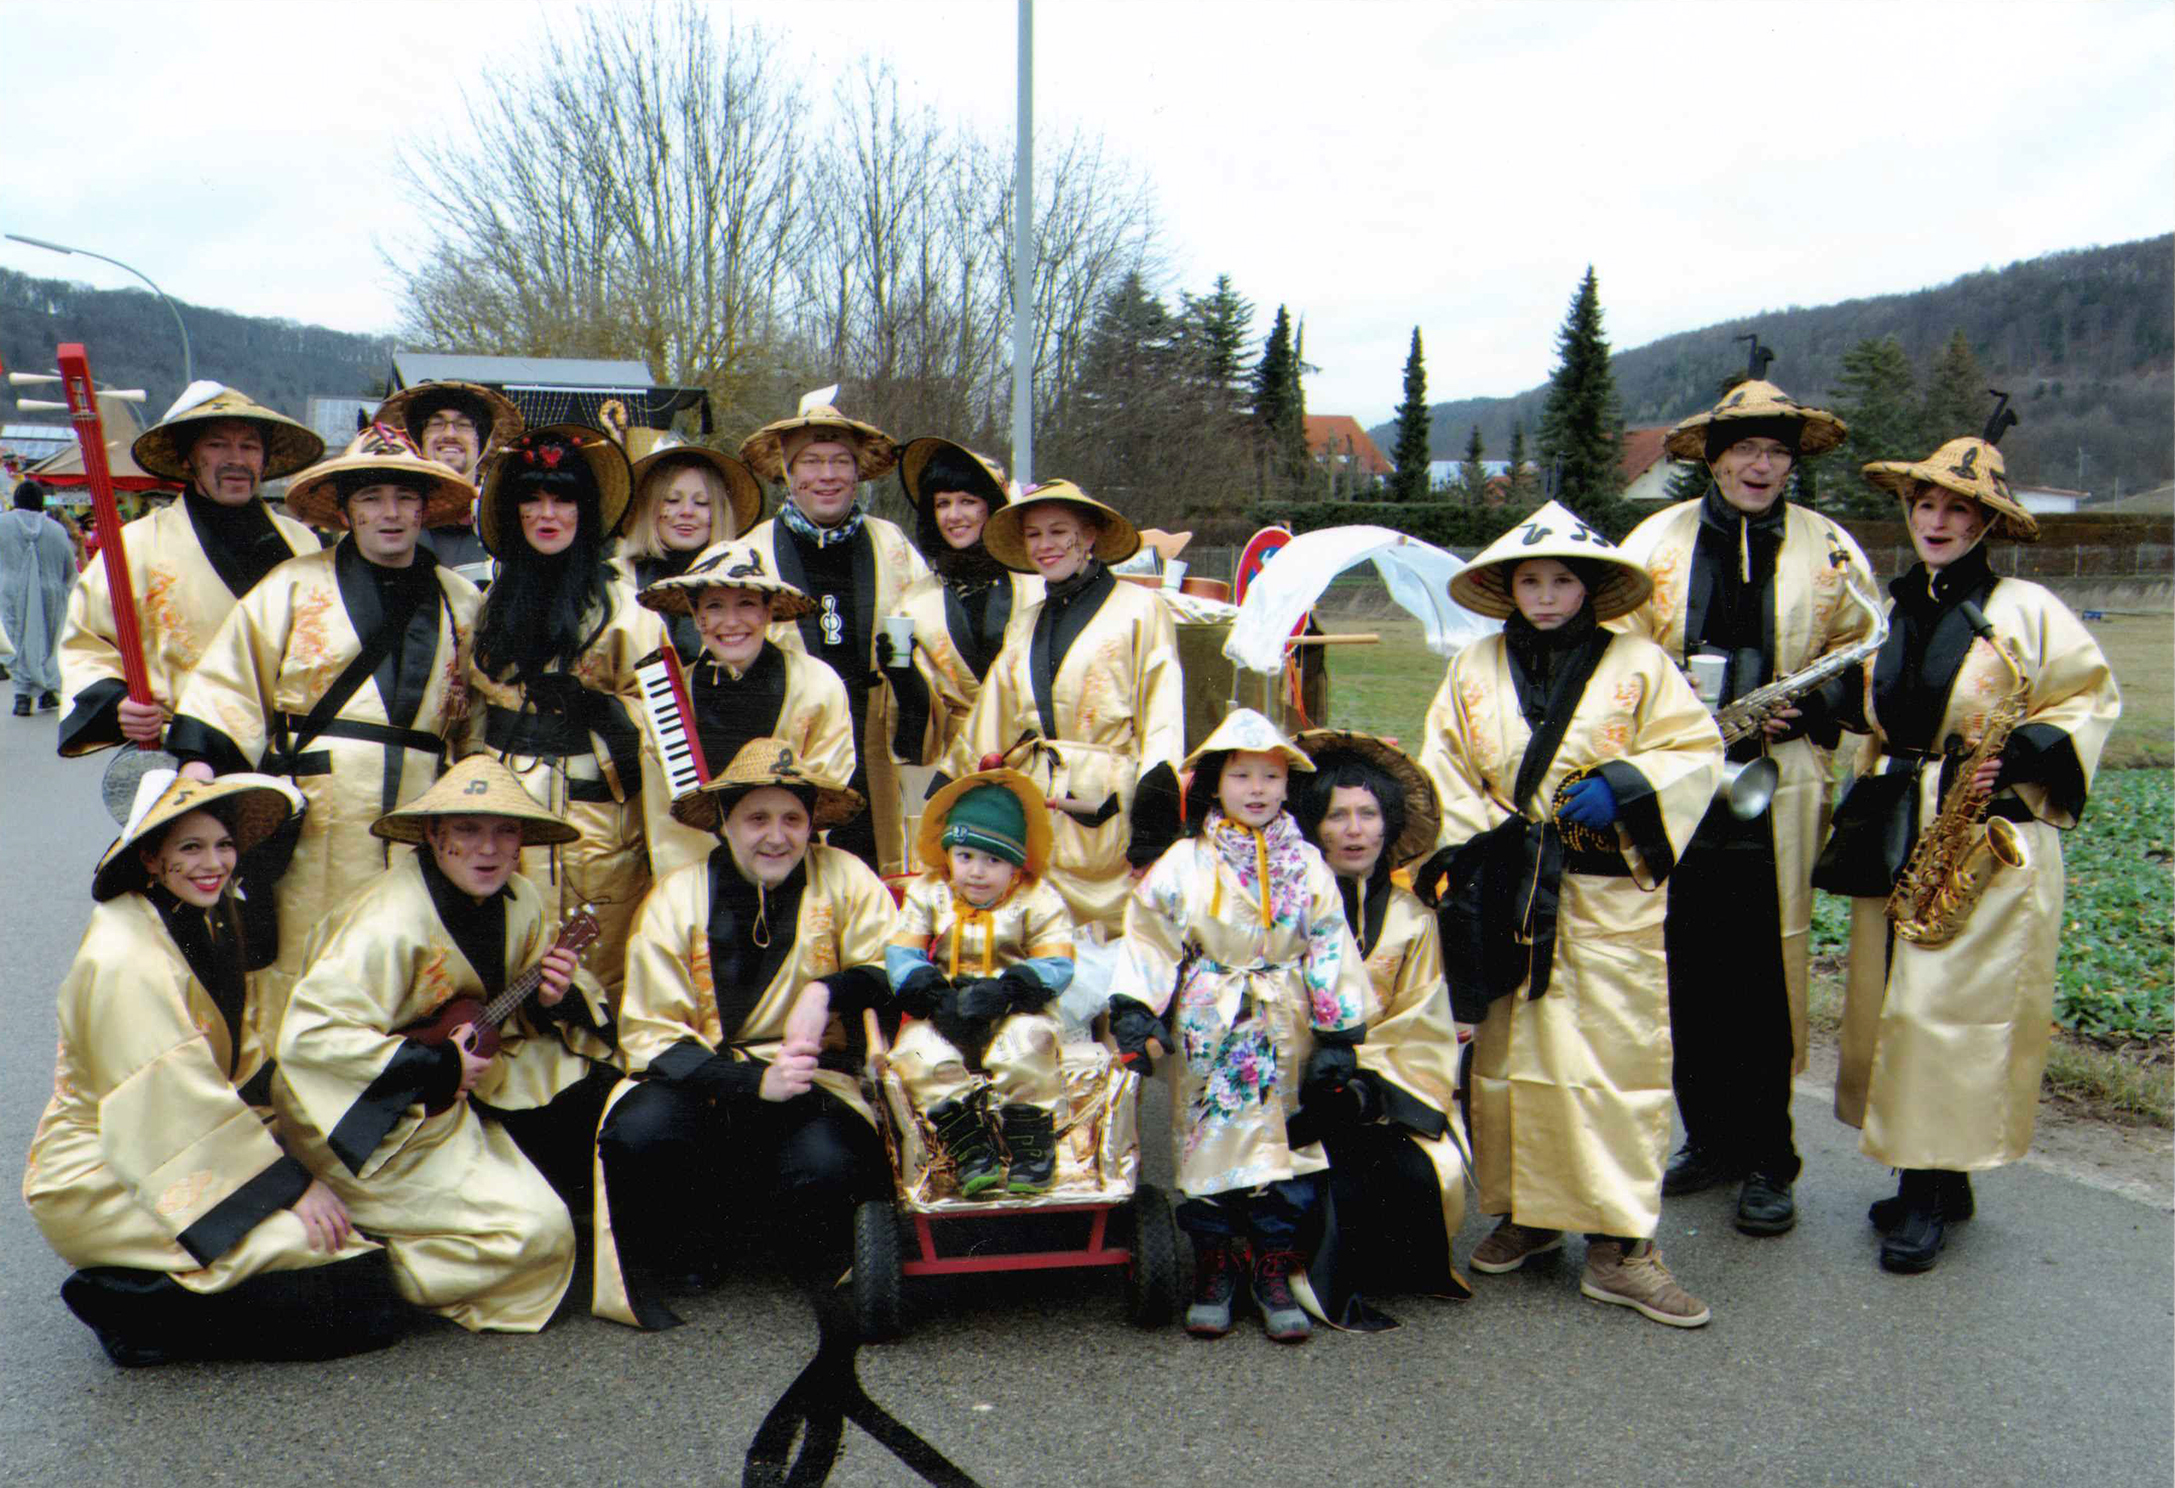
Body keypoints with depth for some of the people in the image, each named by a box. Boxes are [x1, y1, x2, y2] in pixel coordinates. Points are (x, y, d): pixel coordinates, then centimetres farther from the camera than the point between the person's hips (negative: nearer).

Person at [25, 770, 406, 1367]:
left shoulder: (207, 923, 8)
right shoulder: (124, 958, -21)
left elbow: (248, 1062, 9)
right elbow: (180, 1105, -23)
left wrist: (296, 1151, -5)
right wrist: (292, 1186, -21)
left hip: (181, 1155, 10)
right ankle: (132, 1310, -7)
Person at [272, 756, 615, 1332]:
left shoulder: (522, 902, -2)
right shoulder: (390, 923, -26)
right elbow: (308, 1035, -34)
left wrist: (556, 1001, -15)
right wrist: (438, 1068, -28)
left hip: (462, 1090, 8)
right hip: (380, 1118, -8)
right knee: (533, 1230, -18)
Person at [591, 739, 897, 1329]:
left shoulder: (845, 879, 0)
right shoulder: (675, 898, -1)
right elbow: (652, 1034, -6)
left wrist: (830, 990, -22)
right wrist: (754, 1081, -22)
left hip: (809, 1077, -1)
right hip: (701, 1077, 1)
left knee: (823, 1164, -33)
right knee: (638, 1137, -30)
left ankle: (830, 1279, 4)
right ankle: (679, 1261, 4)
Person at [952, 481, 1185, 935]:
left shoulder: (1139, 609, 2)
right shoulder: (1025, 626, 19)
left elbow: (1163, 716, -5)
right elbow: (987, 728, 21)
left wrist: (1154, 819, -14)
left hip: (1107, 811, -5)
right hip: (1033, 809, 5)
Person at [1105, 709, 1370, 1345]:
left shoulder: (1307, 866, 3)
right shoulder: (1184, 864, 0)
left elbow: (1330, 952, 2)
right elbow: (1150, 939, -1)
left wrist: (1337, 1035, -2)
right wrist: (1134, 1011, -11)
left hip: (1286, 1035, 1)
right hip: (1210, 1031, -1)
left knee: (1288, 1148, 2)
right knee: (1210, 1144, 2)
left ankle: (1275, 1273, 17)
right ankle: (1214, 1272, 18)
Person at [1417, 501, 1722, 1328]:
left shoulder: (1640, 667, 2)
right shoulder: (1474, 670, 9)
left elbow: (1697, 753, 1)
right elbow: (1441, 766, 11)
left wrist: (1624, 788, -14)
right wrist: (1483, 835, -3)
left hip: (1608, 898, -2)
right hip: (1506, 898, 3)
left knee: (1618, 1062, -5)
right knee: (1508, 1059, 8)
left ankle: (1620, 1245, 2)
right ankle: (1524, 1214, 24)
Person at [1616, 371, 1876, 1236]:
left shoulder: (1830, 553, 5)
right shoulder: (1655, 544, 5)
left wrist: (1801, 713, -8)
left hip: (1775, 801, -1)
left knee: (1763, 980, 0)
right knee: (1687, 976, 8)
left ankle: (1766, 1161, 14)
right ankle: (1708, 1139, 24)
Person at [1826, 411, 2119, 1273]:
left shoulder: (2025, 611, -4)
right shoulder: (1885, 612, 11)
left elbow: (2092, 699, 0)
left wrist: (2025, 753, -13)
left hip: (1991, 839, -5)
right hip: (1895, 836, 6)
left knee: (1953, 1004, -6)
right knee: (1890, 1000, 7)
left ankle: (1934, 1188, 5)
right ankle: (1928, 1177, 20)